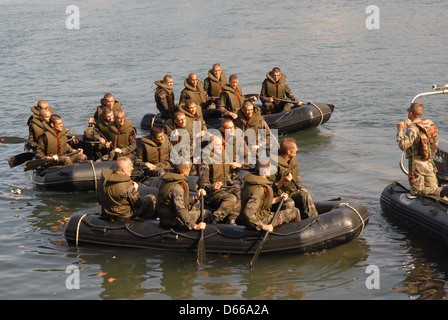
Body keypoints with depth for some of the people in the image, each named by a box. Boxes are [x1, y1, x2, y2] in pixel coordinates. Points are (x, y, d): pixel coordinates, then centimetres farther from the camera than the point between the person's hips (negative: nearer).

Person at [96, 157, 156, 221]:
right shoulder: (127, 185, -28)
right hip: (123, 216, -7)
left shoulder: (102, 179, -8)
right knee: (151, 198, 8)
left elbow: (99, 200, 4)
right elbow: (138, 204, -17)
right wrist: (135, 190, 0)